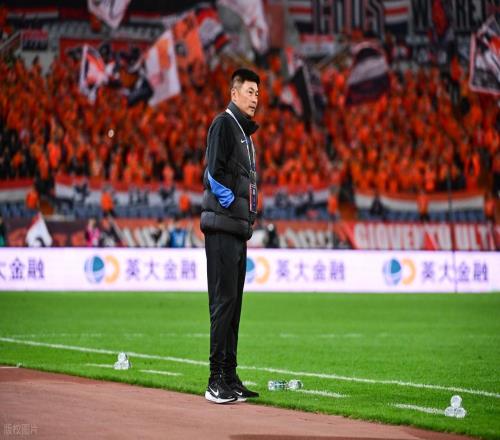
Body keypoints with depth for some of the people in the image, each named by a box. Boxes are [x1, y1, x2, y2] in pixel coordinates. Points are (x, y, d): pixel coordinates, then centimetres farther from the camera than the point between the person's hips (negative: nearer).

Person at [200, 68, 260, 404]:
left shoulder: (245, 131, 23)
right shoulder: (223, 123, -7)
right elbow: (214, 172, -17)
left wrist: (248, 216, 13)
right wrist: (231, 204, -14)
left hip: (239, 229, 10)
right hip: (222, 228, -10)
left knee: (234, 303, 10)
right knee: (223, 301, -11)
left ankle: (230, 377, 14)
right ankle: (217, 381, -11)